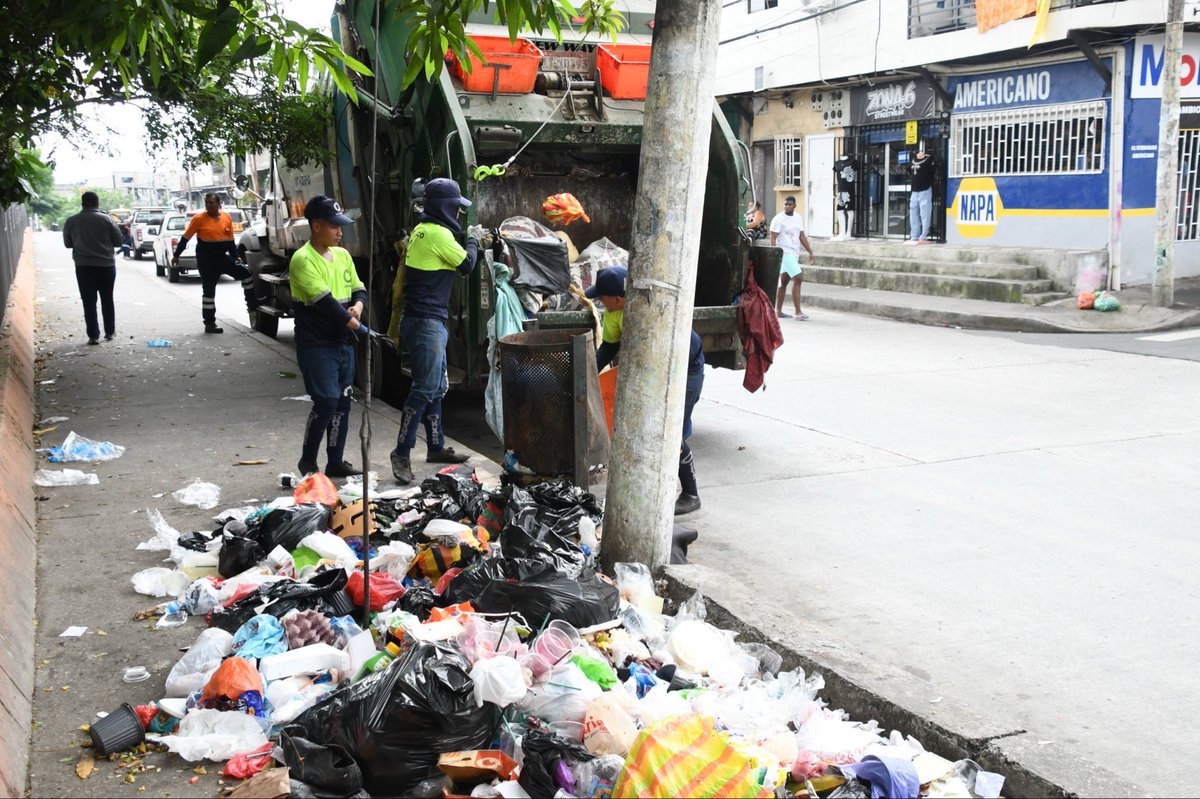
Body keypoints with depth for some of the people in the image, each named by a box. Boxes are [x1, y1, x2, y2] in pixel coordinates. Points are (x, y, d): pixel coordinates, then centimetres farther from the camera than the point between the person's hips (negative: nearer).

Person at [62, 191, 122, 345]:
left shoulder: (71, 221, 0)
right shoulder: (106, 219, -6)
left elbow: (68, 243, 10)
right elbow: (118, 241, -1)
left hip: (83, 266, 0)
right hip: (106, 265, 0)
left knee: (89, 302, 3)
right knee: (107, 300, 13)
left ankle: (93, 335, -1)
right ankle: (110, 332, 19)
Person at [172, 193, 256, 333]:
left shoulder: (227, 218, 2)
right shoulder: (199, 219, -9)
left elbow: (230, 241, 11)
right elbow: (185, 238, -4)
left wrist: (235, 258, 11)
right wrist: (176, 255, -2)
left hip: (222, 257, 4)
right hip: (206, 261, -4)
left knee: (246, 273, -4)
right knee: (208, 291, 1)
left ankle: (252, 304, 11)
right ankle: (209, 323, 8)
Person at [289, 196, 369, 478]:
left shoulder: (342, 255, 11)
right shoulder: (303, 260, -14)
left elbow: (358, 288, 17)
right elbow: (324, 301, -21)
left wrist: (357, 305, -7)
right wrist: (359, 327, -18)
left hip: (343, 342, 7)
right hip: (317, 345, -7)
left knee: (342, 403, 9)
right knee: (326, 402, -9)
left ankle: (335, 462, 19)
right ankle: (307, 461, 9)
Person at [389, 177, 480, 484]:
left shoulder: (421, 230, 14)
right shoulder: (438, 233, -15)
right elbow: (466, 264, -8)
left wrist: (472, 242, 19)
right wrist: (473, 240, 10)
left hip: (428, 321, 10)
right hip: (427, 321, -10)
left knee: (436, 387, 16)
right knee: (424, 388, -11)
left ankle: (436, 447, 24)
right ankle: (402, 452, -9)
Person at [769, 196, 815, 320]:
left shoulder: (797, 218, 12)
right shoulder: (778, 219, -9)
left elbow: (802, 236, 16)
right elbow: (773, 239, -11)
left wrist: (810, 253, 12)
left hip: (794, 254, 7)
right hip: (785, 253, -7)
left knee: (784, 281, 11)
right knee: (798, 279, -15)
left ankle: (778, 311, 18)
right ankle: (798, 312, -13)